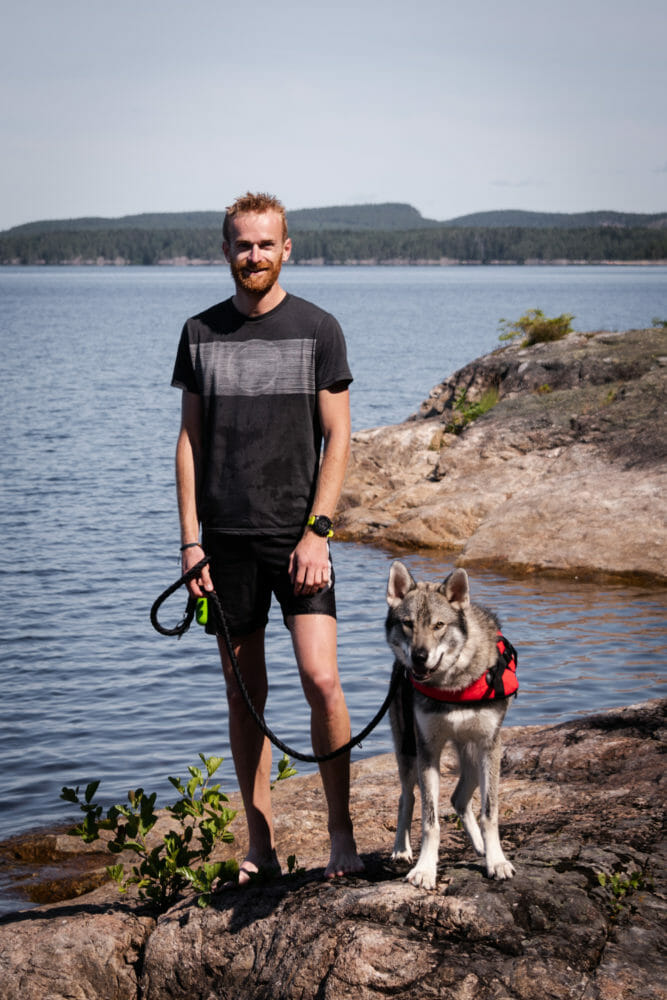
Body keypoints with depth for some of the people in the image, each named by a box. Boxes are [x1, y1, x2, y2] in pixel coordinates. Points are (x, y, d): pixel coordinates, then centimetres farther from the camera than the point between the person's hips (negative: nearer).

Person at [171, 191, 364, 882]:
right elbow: (190, 440, 10)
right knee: (244, 694, 7)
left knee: (321, 681, -13)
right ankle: (260, 849, 17)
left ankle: (342, 833, 3)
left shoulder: (317, 330, 1)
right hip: (227, 540, 3)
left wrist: (317, 530, -11)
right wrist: (190, 539, 2)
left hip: (297, 536, -2)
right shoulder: (201, 333, 9)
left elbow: (337, 439, -1)